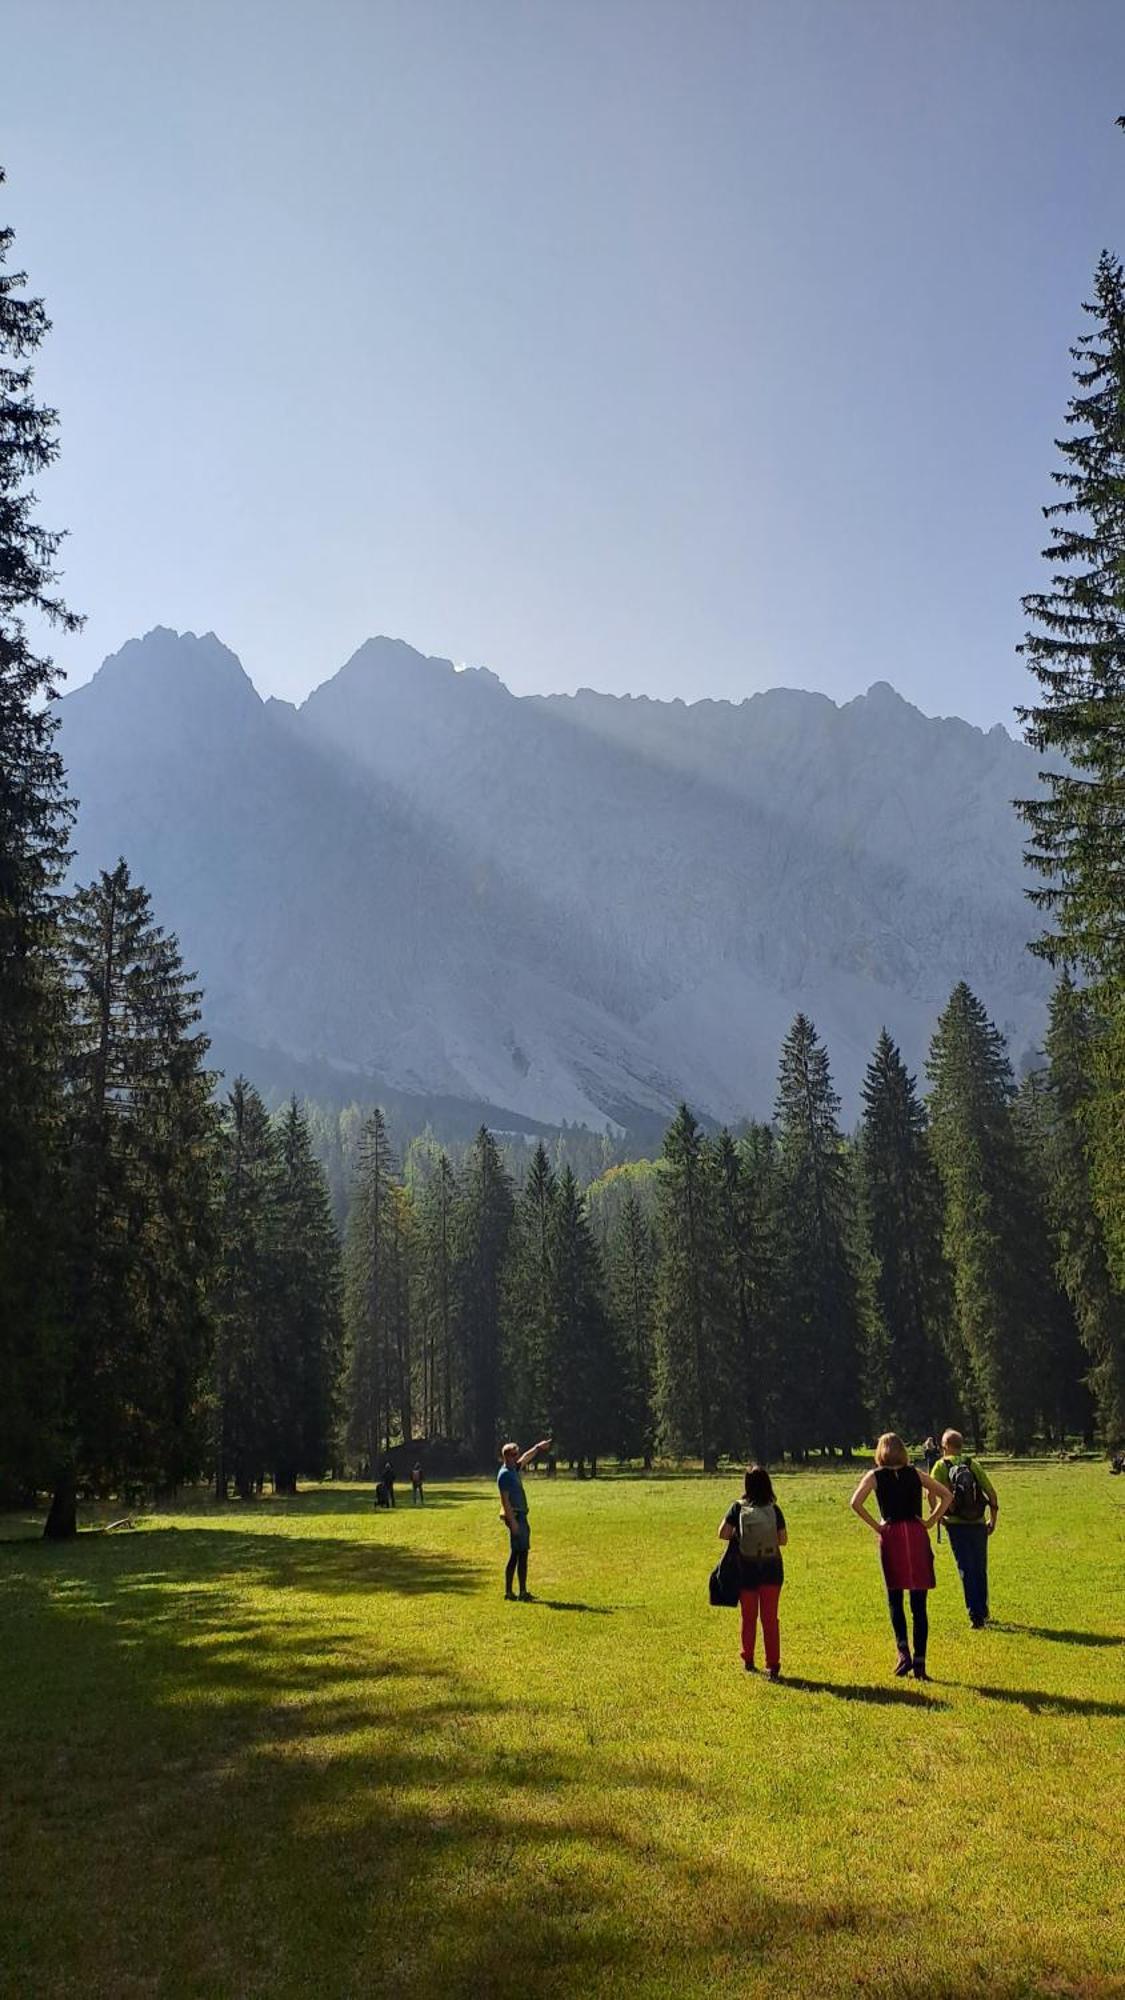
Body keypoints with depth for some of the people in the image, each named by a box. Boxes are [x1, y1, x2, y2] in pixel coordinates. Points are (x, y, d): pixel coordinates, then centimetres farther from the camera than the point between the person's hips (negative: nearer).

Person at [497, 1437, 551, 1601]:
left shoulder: (514, 1470, 14)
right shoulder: (504, 1474, -14)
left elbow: (525, 1459, 33)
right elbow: (505, 1500, -19)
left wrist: (537, 1447, 36)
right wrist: (512, 1521, -22)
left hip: (521, 1516, 10)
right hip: (514, 1517, -10)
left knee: (516, 1555, 11)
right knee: (521, 1553, -9)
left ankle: (509, 1592, 15)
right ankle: (523, 1592, -7)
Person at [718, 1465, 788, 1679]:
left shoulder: (737, 1508, -10)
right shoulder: (774, 1510, -7)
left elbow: (723, 1533, -15)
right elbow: (783, 1539, -4)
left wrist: (739, 1537, 4)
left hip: (747, 1570, 0)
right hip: (772, 1570, 0)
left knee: (749, 1617, 16)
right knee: (770, 1619, 8)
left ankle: (748, 1661, 27)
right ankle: (773, 1666, 5)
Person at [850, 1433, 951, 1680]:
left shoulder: (875, 1476, 2)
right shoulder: (915, 1474, 9)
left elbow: (856, 1502, -12)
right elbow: (946, 1495, 8)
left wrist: (875, 1525, -3)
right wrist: (932, 1521, 7)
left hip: (891, 1536, -2)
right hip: (917, 1535, 2)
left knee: (895, 1599, 11)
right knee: (919, 1603, 5)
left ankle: (903, 1650, -6)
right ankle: (919, 1663, 4)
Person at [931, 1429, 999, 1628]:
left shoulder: (941, 1466, -2)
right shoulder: (973, 1464, 4)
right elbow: (991, 1492, 0)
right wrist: (993, 1519, 9)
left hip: (956, 1524, -3)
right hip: (978, 1524, 3)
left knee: (966, 1570, 2)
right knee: (980, 1570, 17)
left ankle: (975, 1616, -3)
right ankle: (983, 1613, 28)